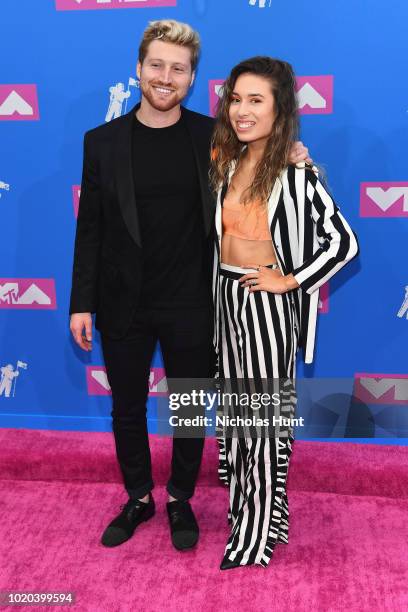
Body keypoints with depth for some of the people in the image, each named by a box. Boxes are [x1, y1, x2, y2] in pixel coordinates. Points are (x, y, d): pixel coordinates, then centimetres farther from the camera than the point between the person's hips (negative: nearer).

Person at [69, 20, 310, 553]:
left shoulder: (212, 136, -2)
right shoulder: (102, 141, -1)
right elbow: (90, 228, 0)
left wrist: (290, 159, -11)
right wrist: (82, 303, -3)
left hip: (191, 306, 0)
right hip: (123, 306, 1)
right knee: (127, 409, 16)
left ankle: (181, 501, 37)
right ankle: (138, 499, 39)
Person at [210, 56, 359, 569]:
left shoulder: (295, 173, -14)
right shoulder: (228, 161, 5)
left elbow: (343, 242, -14)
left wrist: (291, 280, -12)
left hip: (265, 302, -6)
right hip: (227, 296, 7)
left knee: (264, 411, 5)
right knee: (236, 407, 16)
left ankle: (257, 532, 21)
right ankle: (244, 507, 34)